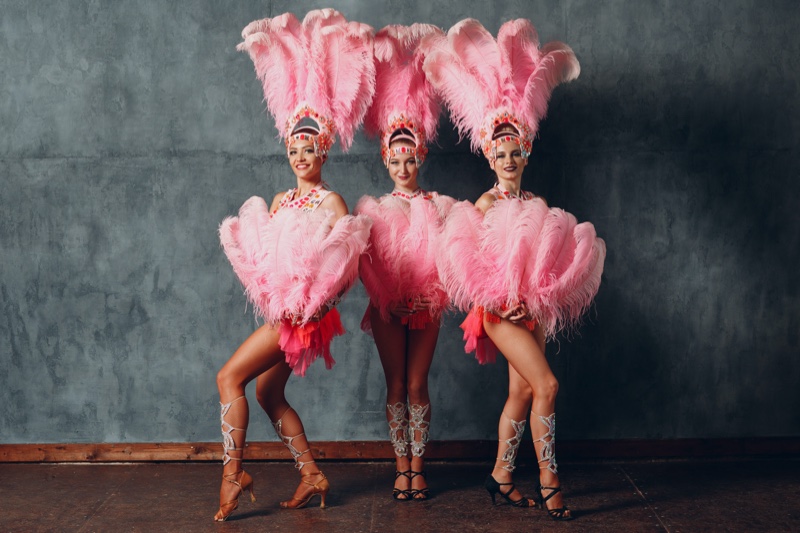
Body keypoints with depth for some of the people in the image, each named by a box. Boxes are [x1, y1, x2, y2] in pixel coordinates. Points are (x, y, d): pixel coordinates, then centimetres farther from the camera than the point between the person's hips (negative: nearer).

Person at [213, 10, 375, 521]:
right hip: (281, 309, 8)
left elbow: (349, 267, -16)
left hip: (302, 312, -8)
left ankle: (233, 472, -4)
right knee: (268, 392, 12)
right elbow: (260, 256, 12)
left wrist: (314, 298, -25)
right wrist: (260, 277, -9)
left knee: (230, 376, -11)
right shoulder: (279, 201, 14)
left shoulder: (332, 202, -8)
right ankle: (313, 475, 19)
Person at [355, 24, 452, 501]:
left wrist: (439, 292, -15)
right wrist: (379, 293, -14)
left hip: (425, 305, 0)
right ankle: (402, 467, 14)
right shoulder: (374, 208, 7)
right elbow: (363, 260, 0)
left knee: (418, 386, 2)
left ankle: (419, 466, 12)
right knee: (396, 387, 4)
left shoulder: (440, 206, 5)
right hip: (387, 306, 1)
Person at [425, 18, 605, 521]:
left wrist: (539, 297, -4)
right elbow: (469, 262, -10)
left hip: (533, 306, 6)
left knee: (523, 392, 7)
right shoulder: (483, 206, -5)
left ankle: (502, 475, 19)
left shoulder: (538, 204, 11)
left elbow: (552, 257, 12)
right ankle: (549, 480, -3)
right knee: (546, 385, -13)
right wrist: (504, 300, -17)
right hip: (499, 308, -6)